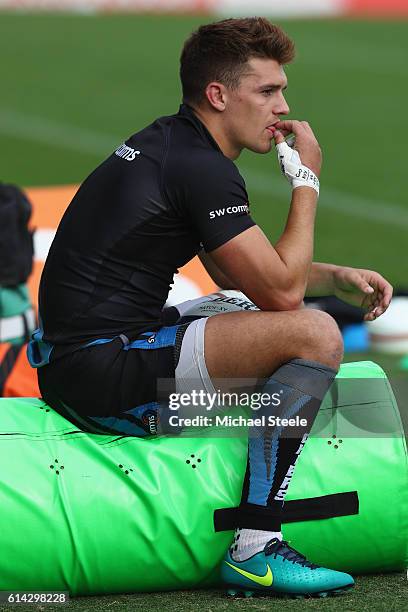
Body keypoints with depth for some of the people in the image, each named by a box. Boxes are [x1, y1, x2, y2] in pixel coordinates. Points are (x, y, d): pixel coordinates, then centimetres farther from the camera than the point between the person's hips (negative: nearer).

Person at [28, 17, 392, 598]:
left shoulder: (169, 145, 17)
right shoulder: (202, 168, -15)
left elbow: (240, 274, 26)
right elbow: (282, 291, -14)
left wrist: (338, 277, 14)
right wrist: (307, 181, -3)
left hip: (74, 363, 11)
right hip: (102, 375, -11)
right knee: (315, 335, -19)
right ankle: (254, 549, -17)